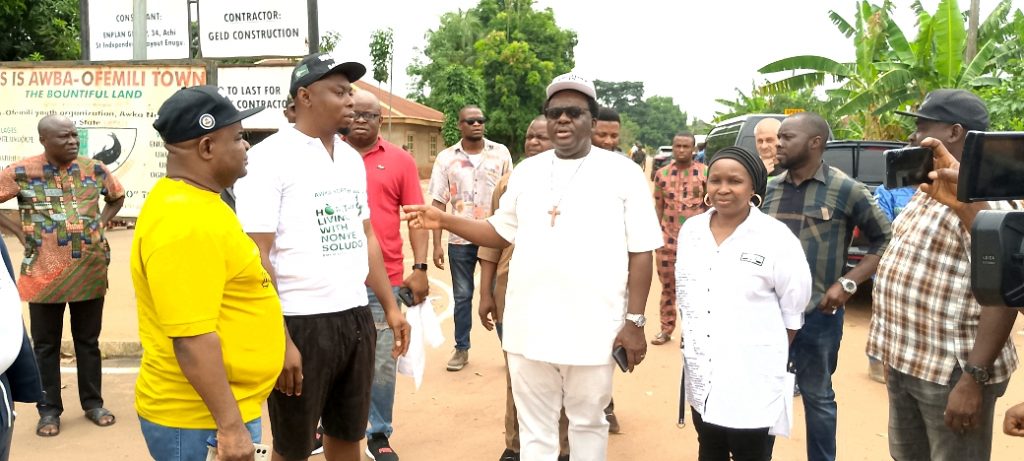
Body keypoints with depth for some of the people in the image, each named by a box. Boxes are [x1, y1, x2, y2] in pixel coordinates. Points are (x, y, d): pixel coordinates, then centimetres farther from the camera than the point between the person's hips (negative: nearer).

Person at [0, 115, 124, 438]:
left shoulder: (94, 169, 0)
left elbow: (117, 197, 17)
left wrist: (101, 224, 4)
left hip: (89, 273, 2)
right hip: (43, 274, -1)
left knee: (88, 341, 13)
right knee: (46, 345, 9)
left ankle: (93, 402, 26)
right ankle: (49, 410, 22)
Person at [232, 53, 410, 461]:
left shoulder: (352, 158, 10)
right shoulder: (270, 157, -11)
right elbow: (255, 258, -15)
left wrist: (390, 307, 14)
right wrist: (280, 341, -18)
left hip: (357, 318, 6)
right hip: (301, 323, -6)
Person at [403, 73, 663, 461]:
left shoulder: (622, 173, -4)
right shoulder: (526, 171, 9)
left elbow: (641, 251, -4)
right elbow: (501, 233, 17)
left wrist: (634, 321, -8)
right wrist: (445, 221, 5)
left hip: (593, 330, -3)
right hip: (529, 328, 4)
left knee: (588, 422, 16)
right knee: (534, 429, 15)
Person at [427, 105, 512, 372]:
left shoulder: (501, 153, 0)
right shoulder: (446, 158, 0)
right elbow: (439, 204, 1)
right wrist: (436, 244, -3)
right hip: (460, 239, 1)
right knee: (462, 296, 11)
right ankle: (461, 349, 24)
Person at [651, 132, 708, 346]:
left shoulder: (705, 173, -2)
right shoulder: (662, 174, 5)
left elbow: (710, 206, 2)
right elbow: (659, 206, 10)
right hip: (668, 238, 2)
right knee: (667, 285, 10)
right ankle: (666, 328, 21)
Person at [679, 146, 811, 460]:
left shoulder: (776, 237, -12)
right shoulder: (690, 230, 3)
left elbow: (793, 310, -4)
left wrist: (772, 355, 2)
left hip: (753, 380, -4)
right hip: (701, 376, 5)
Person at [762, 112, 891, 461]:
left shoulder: (846, 190, -7)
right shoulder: (771, 188, 4)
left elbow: (885, 240, -3)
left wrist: (848, 282, -13)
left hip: (818, 313, -4)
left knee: (817, 396, 14)